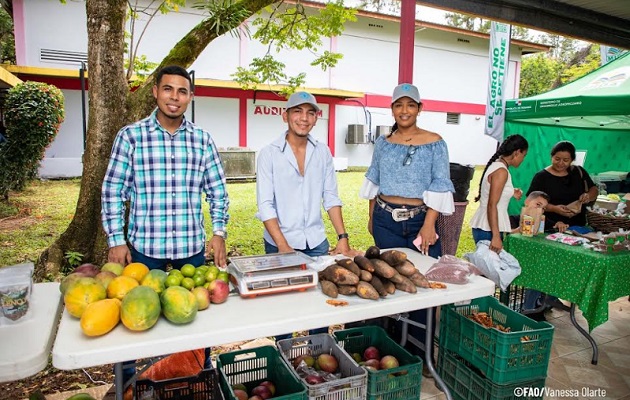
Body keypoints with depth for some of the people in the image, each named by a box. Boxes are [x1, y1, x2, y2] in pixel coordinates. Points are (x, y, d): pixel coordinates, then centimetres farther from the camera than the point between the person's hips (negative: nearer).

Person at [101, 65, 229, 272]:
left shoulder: (202, 139, 3)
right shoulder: (130, 135, -3)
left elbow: (217, 191, 7)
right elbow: (113, 191, 0)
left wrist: (219, 232, -2)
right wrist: (116, 240, -5)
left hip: (192, 247, 2)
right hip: (145, 248, -2)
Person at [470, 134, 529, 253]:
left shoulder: (495, 165, 12)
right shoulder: (501, 171, -14)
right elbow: (492, 205, -19)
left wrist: (511, 194, 19)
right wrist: (496, 236, -22)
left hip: (482, 226, 9)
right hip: (488, 230, -9)